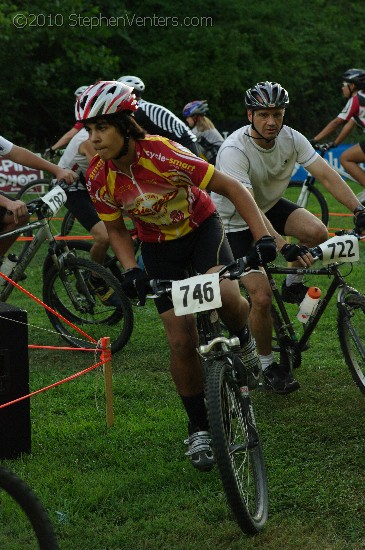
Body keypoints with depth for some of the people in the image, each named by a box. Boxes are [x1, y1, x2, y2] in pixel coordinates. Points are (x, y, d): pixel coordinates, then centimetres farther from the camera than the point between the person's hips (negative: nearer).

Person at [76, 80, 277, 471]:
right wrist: (131, 271, -20)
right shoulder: (98, 178, -20)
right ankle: (199, 429, 12)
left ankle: (241, 338, 4)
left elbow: (232, 188, -26)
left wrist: (263, 238, -35)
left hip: (201, 227, -2)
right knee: (181, 341, -6)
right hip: (158, 246, 3)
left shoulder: (162, 154, -31)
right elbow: (116, 230, -3)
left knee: (226, 296, -32)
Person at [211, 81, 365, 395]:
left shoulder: (290, 138, -14)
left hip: (272, 206, 5)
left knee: (317, 232, -25)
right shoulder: (234, 151, -32)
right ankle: (267, 363, 9)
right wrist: (284, 247, -51)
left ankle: (293, 284, 4)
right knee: (261, 296, -15)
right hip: (237, 222, -5)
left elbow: (326, 175, -19)